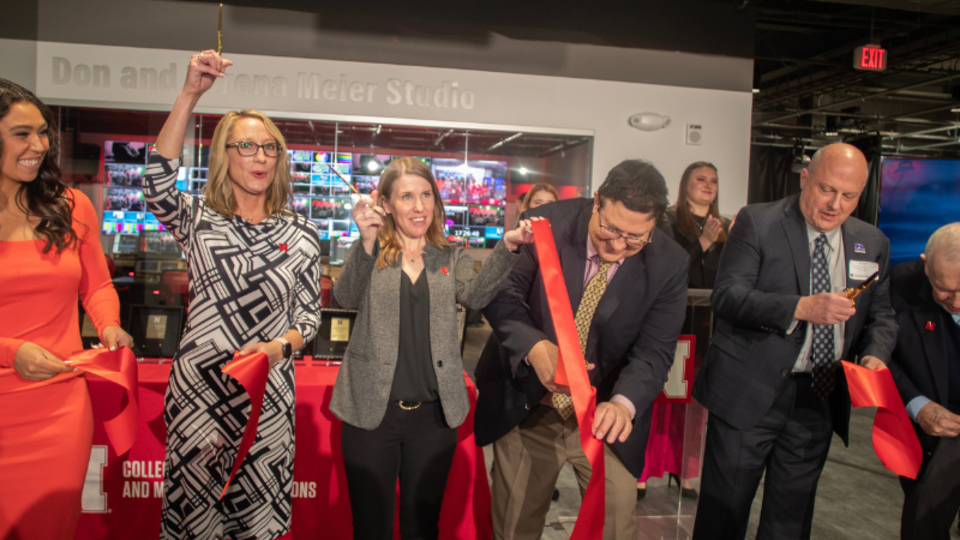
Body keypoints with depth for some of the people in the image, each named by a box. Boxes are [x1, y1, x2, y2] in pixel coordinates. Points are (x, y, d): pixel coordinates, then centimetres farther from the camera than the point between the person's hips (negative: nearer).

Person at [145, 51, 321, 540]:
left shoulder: (300, 234, 3)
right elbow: (157, 185, -21)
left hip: (268, 391, 1)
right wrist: (190, 94, -25)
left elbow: (309, 315, 6)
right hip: (197, 387, -1)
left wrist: (280, 346, -16)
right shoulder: (198, 220, 0)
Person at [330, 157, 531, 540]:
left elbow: (475, 295, -10)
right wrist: (366, 241, -31)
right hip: (372, 408, -1)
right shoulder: (369, 254, 3)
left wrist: (506, 247, -26)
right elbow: (347, 297, -15)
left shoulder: (452, 258, 9)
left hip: (434, 411, 2)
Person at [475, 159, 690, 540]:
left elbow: (653, 351, -14)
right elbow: (502, 295, -12)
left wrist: (624, 404, -34)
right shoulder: (546, 224, -15)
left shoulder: (669, 264, -13)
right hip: (528, 408, 0)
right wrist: (535, 347, -31)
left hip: (605, 414, 0)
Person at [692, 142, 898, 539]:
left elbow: (880, 316, 15)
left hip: (820, 400, 5)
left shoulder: (872, 243, 9)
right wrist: (802, 307, -28)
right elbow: (726, 296, -17)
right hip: (751, 392, -4)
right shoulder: (757, 222, -7)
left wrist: (875, 356, -6)